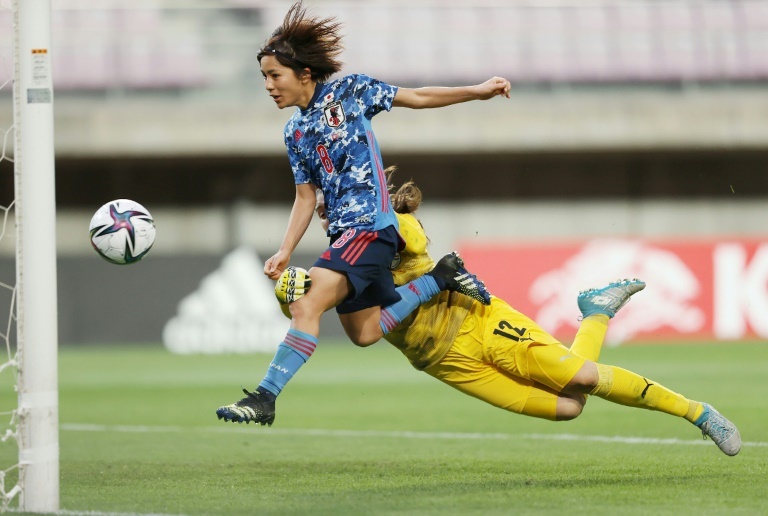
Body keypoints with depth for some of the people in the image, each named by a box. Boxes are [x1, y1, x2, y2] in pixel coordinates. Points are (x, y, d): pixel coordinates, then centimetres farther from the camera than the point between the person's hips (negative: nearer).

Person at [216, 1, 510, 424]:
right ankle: (440, 279, 23)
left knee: (308, 305, -21)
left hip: (371, 226, -8)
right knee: (363, 332, 8)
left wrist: (477, 91, 5)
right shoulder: (295, 132, 15)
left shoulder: (349, 92, -2)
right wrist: (285, 251, 3)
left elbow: (416, 98, 7)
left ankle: (265, 397, -25)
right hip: (342, 232, 8)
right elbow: (306, 196, 15)